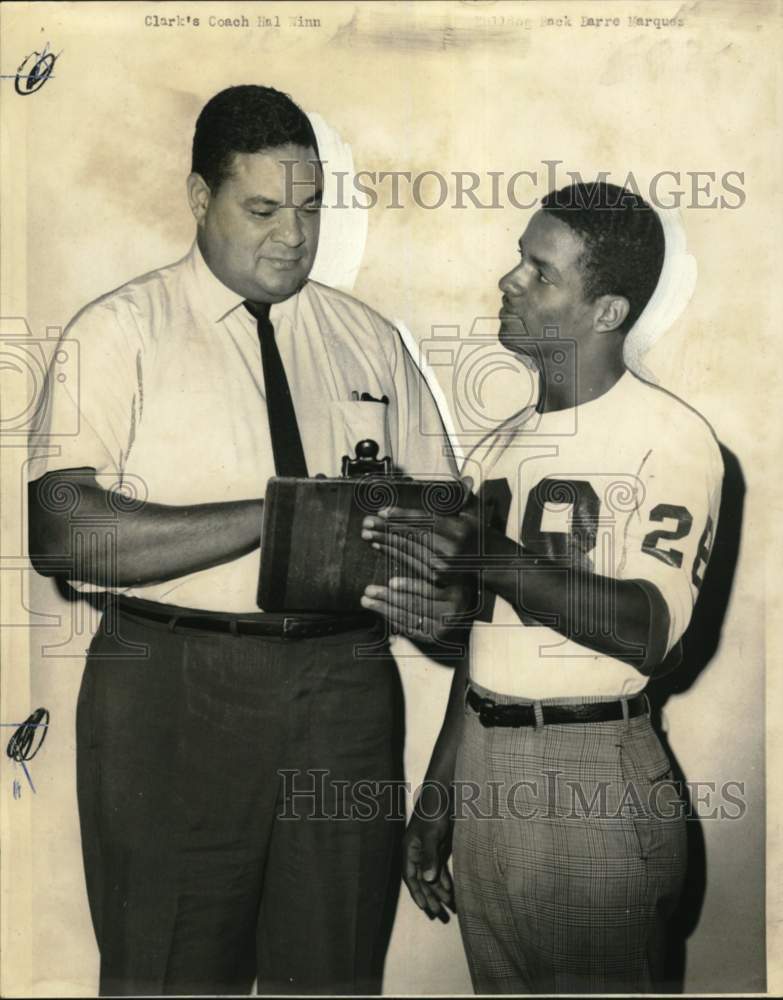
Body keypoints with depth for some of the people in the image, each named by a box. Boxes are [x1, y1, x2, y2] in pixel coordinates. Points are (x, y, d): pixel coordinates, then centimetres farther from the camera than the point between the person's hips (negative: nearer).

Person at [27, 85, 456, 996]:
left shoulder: (371, 340, 13)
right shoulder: (121, 331, -1)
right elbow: (61, 532, -14)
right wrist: (276, 516, -20)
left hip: (346, 684, 4)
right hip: (173, 689, -3)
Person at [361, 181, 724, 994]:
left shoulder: (670, 435, -8)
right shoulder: (500, 446, 12)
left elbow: (652, 629, -19)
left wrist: (502, 565, -30)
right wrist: (434, 801, 15)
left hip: (596, 774, -6)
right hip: (482, 771, 6)